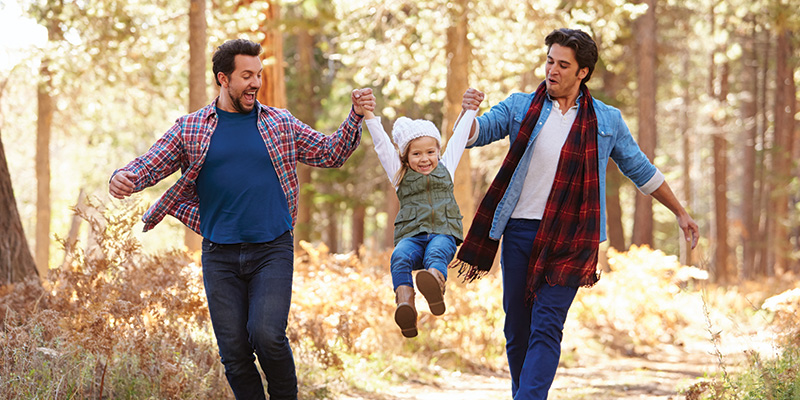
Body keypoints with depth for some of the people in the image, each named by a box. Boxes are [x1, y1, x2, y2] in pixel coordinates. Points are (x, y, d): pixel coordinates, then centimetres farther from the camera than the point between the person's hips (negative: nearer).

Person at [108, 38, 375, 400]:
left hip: (272, 250, -1)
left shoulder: (280, 124, 9)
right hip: (220, 255, 1)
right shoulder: (190, 129, 7)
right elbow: (150, 164, 2)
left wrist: (356, 116, -2)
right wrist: (124, 178, -20)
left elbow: (331, 153, 13)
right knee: (233, 350, -1)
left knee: (267, 334, -18)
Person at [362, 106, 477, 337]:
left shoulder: (445, 169, 25)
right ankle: (405, 303, -55)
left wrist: (470, 110, 35)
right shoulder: (400, 175, 21)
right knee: (400, 257, -34)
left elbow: (459, 138, 31)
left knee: (436, 253, -36)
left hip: (443, 234, 0)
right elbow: (382, 143, 16)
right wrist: (367, 114, 11)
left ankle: (435, 285, -68)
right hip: (411, 235, 0)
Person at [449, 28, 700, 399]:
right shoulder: (521, 107, 8)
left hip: (568, 237, -2)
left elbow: (641, 170, 19)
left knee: (546, 328, -14)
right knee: (517, 329, 5)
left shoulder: (607, 121, 7)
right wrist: (467, 113, -27)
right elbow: (475, 133, -3)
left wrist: (680, 212, 25)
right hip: (519, 230, 2)